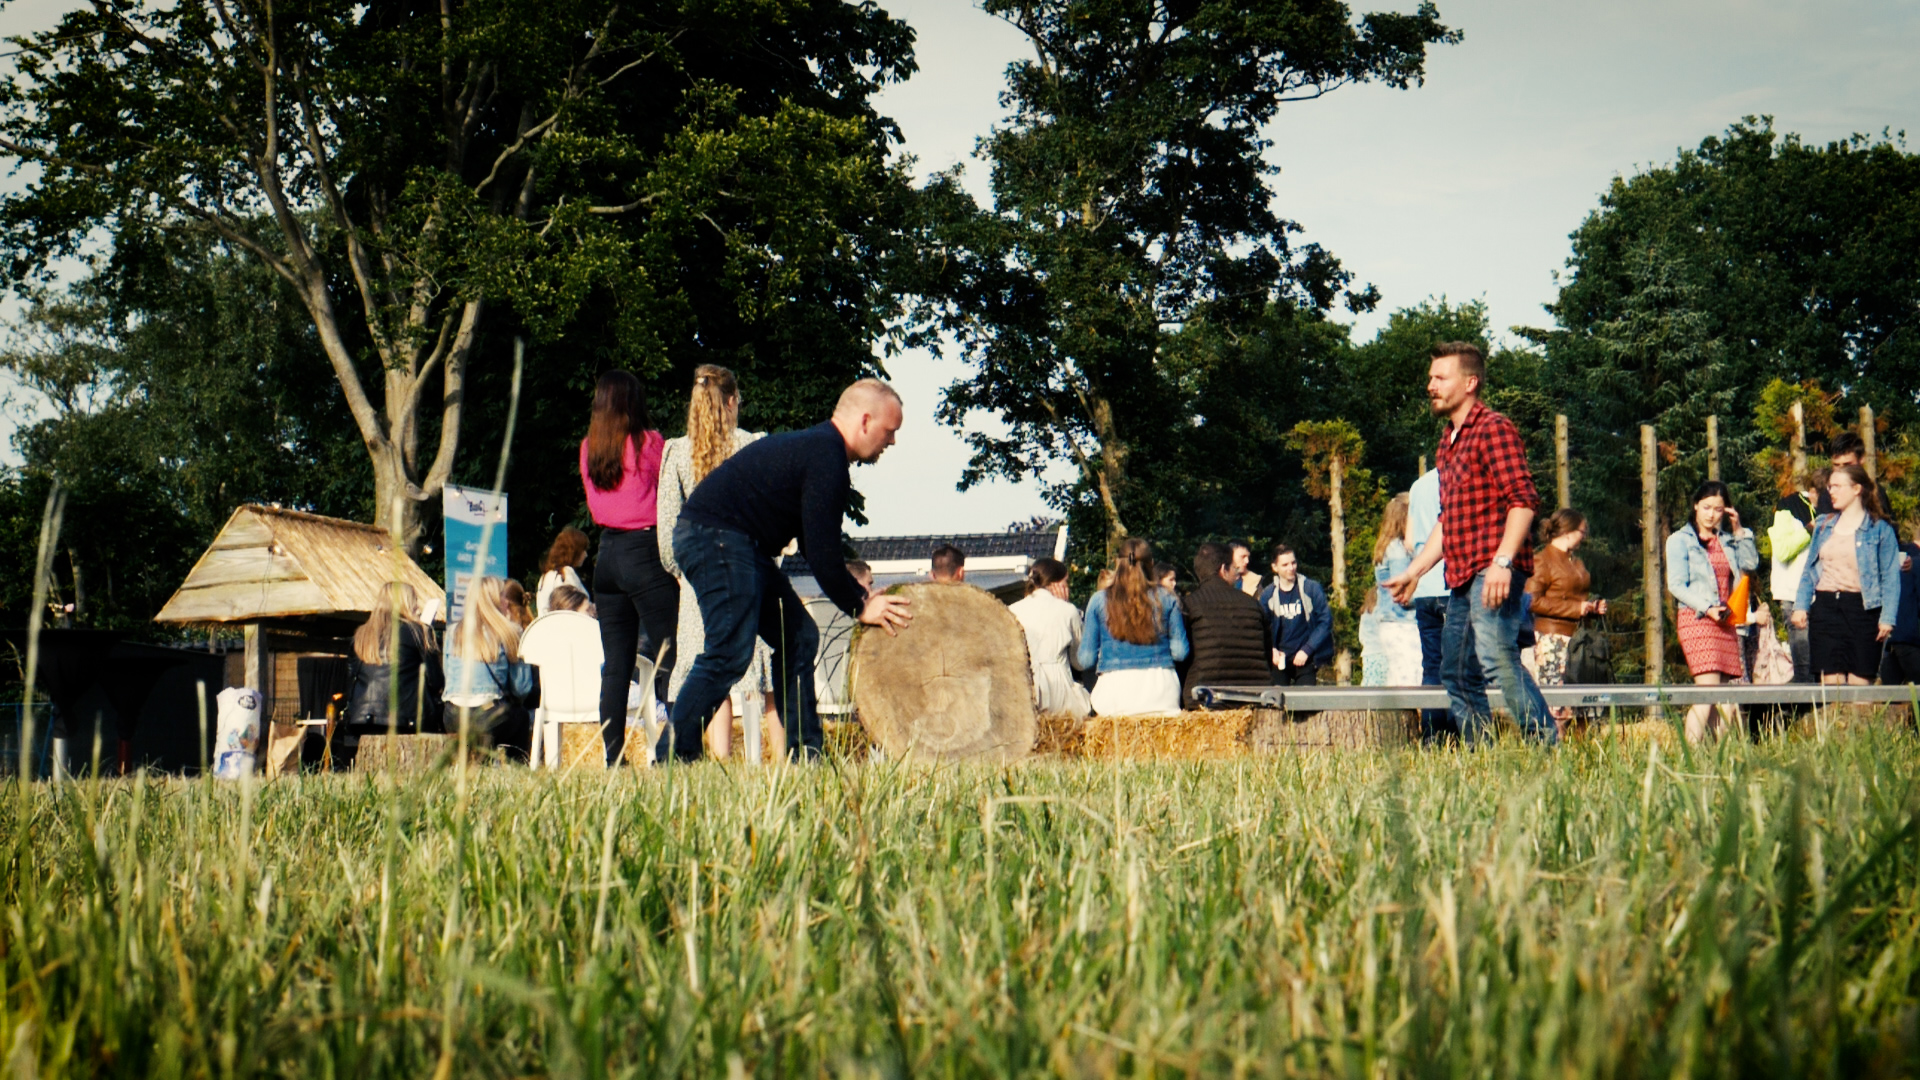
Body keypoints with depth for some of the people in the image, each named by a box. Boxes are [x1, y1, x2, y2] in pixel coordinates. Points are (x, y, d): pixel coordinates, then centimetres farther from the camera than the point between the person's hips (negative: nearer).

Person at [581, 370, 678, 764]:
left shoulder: (588, 449, 9)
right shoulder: (649, 443, -6)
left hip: (607, 552, 6)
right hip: (646, 550, -6)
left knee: (615, 666, 7)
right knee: (666, 660, -5)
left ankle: (613, 757, 5)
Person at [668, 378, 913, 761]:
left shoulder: (817, 446, 18)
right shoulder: (825, 457, -16)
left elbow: (818, 545, 23)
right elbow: (821, 551, -17)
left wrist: (861, 595, 14)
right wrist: (859, 607, -6)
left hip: (739, 543, 11)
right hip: (715, 536, -11)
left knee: (798, 637, 10)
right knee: (730, 652, -16)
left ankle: (803, 754, 11)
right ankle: (673, 757, -15)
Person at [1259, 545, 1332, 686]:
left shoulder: (1312, 588, -2)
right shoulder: (1267, 594, 4)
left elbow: (1325, 621, -3)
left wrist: (1307, 650, -10)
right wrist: (1271, 650, -9)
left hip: (1305, 659, -2)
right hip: (1279, 659, 2)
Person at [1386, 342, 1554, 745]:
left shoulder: (1493, 429, -7)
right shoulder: (1449, 441, 22)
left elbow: (1523, 499, -17)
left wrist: (1502, 561, -27)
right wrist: (1414, 572, 24)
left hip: (1492, 573, -10)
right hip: (1461, 576, 10)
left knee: (1499, 660, -22)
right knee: (1457, 675, 9)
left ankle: (1546, 748, -24)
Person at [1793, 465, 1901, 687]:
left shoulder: (1879, 529, 2)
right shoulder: (1823, 525, 15)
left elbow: (1890, 578, -2)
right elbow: (1809, 570, 17)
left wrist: (1887, 618, -11)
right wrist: (1801, 606, 6)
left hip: (1861, 608, -3)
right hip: (1825, 606, 4)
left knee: (1859, 681, -3)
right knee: (1831, 679, -2)